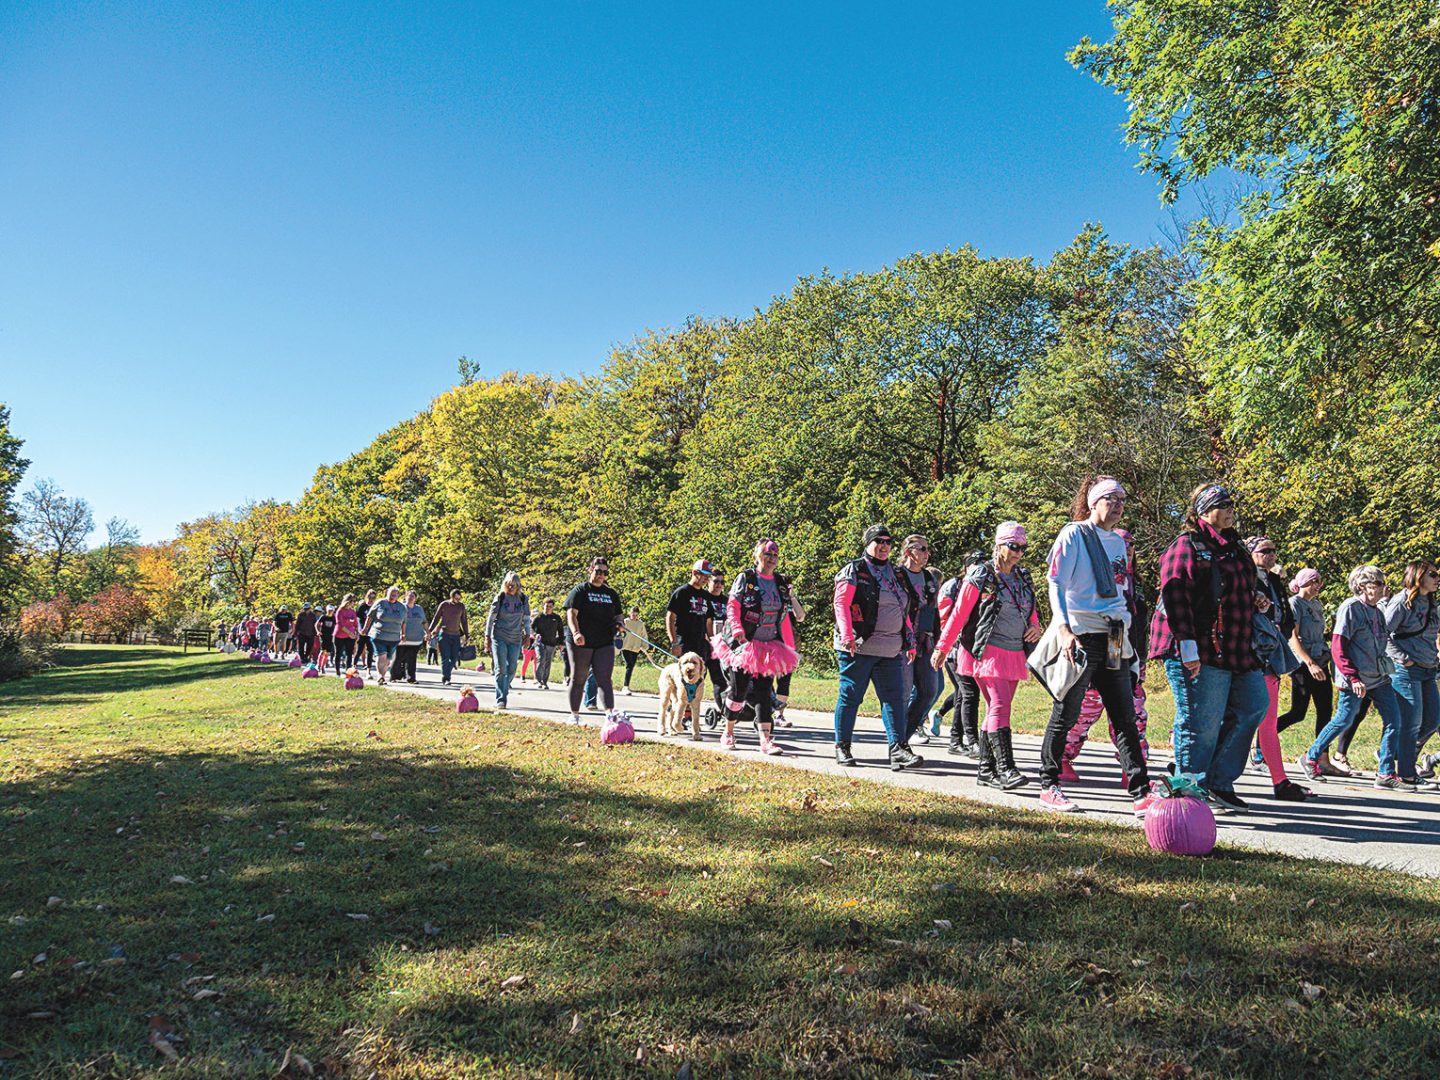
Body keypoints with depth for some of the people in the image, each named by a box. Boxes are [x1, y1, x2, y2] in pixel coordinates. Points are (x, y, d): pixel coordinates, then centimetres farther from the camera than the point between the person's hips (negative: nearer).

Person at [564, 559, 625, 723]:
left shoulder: (611, 593, 15)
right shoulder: (580, 590, 0)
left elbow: (619, 615, 23)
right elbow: (571, 613, -11)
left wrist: (620, 623, -1)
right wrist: (576, 633, -27)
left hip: (605, 643, 3)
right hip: (581, 642, -3)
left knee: (604, 679, -6)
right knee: (578, 679, 7)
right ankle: (574, 715, 19)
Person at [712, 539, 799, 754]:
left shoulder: (782, 583, 11)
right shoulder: (745, 578, -3)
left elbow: (784, 617, 15)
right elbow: (732, 607, -7)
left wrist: (789, 647, 14)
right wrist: (737, 629, -24)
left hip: (769, 647, 4)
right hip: (743, 644, -4)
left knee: (764, 692, -3)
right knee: (739, 689, 1)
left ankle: (766, 740, -7)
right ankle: (728, 733, 21)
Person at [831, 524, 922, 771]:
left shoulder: (896, 575, 19)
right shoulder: (854, 570, -1)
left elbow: (905, 612, 24)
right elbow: (841, 603, -11)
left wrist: (910, 642, 19)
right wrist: (847, 636, -21)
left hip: (891, 651, 6)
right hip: (859, 647, -6)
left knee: (895, 698, -2)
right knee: (850, 696, 2)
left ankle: (898, 750, -4)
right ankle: (842, 748, 12)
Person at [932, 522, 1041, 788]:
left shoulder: (1024, 577, 14)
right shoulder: (981, 576, -6)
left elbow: (1031, 610, 26)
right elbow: (959, 614, -4)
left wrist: (1035, 626, 3)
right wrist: (942, 648, -3)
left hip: (1015, 654, 7)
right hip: (988, 652, -7)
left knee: (996, 709, 8)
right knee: (1000, 707, -16)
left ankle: (986, 771, 13)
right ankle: (1005, 769, -18)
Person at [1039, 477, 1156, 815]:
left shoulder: (1118, 542, 19)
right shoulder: (1074, 534, -3)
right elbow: (1055, 583, -10)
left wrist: (1125, 630, 21)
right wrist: (1064, 630, -20)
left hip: (1113, 640, 7)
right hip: (1081, 636, -7)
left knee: (1125, 718, 5)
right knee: (1065, 716, 1)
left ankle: (1141, 793, 6)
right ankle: (1049, 787, 12)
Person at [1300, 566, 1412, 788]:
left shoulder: (1377, 612, 13)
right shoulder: (1351, 608, -12)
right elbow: (1337, 648, -17)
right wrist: (1353, 678, -21)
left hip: (1378, 677, 8)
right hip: (1356, 679, -8)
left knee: (1393, 720, 0)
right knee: (1344, 721, -1)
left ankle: (1386, 774, 6)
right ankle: (1310, 758, 16)